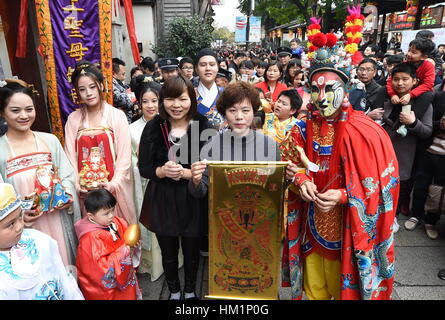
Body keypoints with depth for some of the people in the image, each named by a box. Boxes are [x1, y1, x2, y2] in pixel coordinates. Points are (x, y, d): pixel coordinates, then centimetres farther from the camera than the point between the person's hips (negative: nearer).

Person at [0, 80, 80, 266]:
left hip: (58, 220, 2)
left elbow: (68, 175, 5)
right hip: (24, 226, -2)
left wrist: (67, 195, -12)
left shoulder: (50, 140, 2)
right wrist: (18, 213, -20)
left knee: (64, 266, 17)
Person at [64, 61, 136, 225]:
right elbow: (70, 156, 2)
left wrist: (114, 183, -15)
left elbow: (124, 156, -6)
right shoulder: (73, 119, 4)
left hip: (113, 188, -2)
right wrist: (76, 185, -9)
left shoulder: (117, 116, -3)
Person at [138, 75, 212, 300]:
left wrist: (186, 173, -25)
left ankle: (190, 290, 46)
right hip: (162, 200, 2)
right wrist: (163, 171, -21)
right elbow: (143, 168, -2)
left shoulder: (203, 127, -10)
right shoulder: (153, 128, -6)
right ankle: (174, 291, 47)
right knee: (168, 252, 19)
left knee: (192, 250, 18)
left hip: (193, 200, -1)